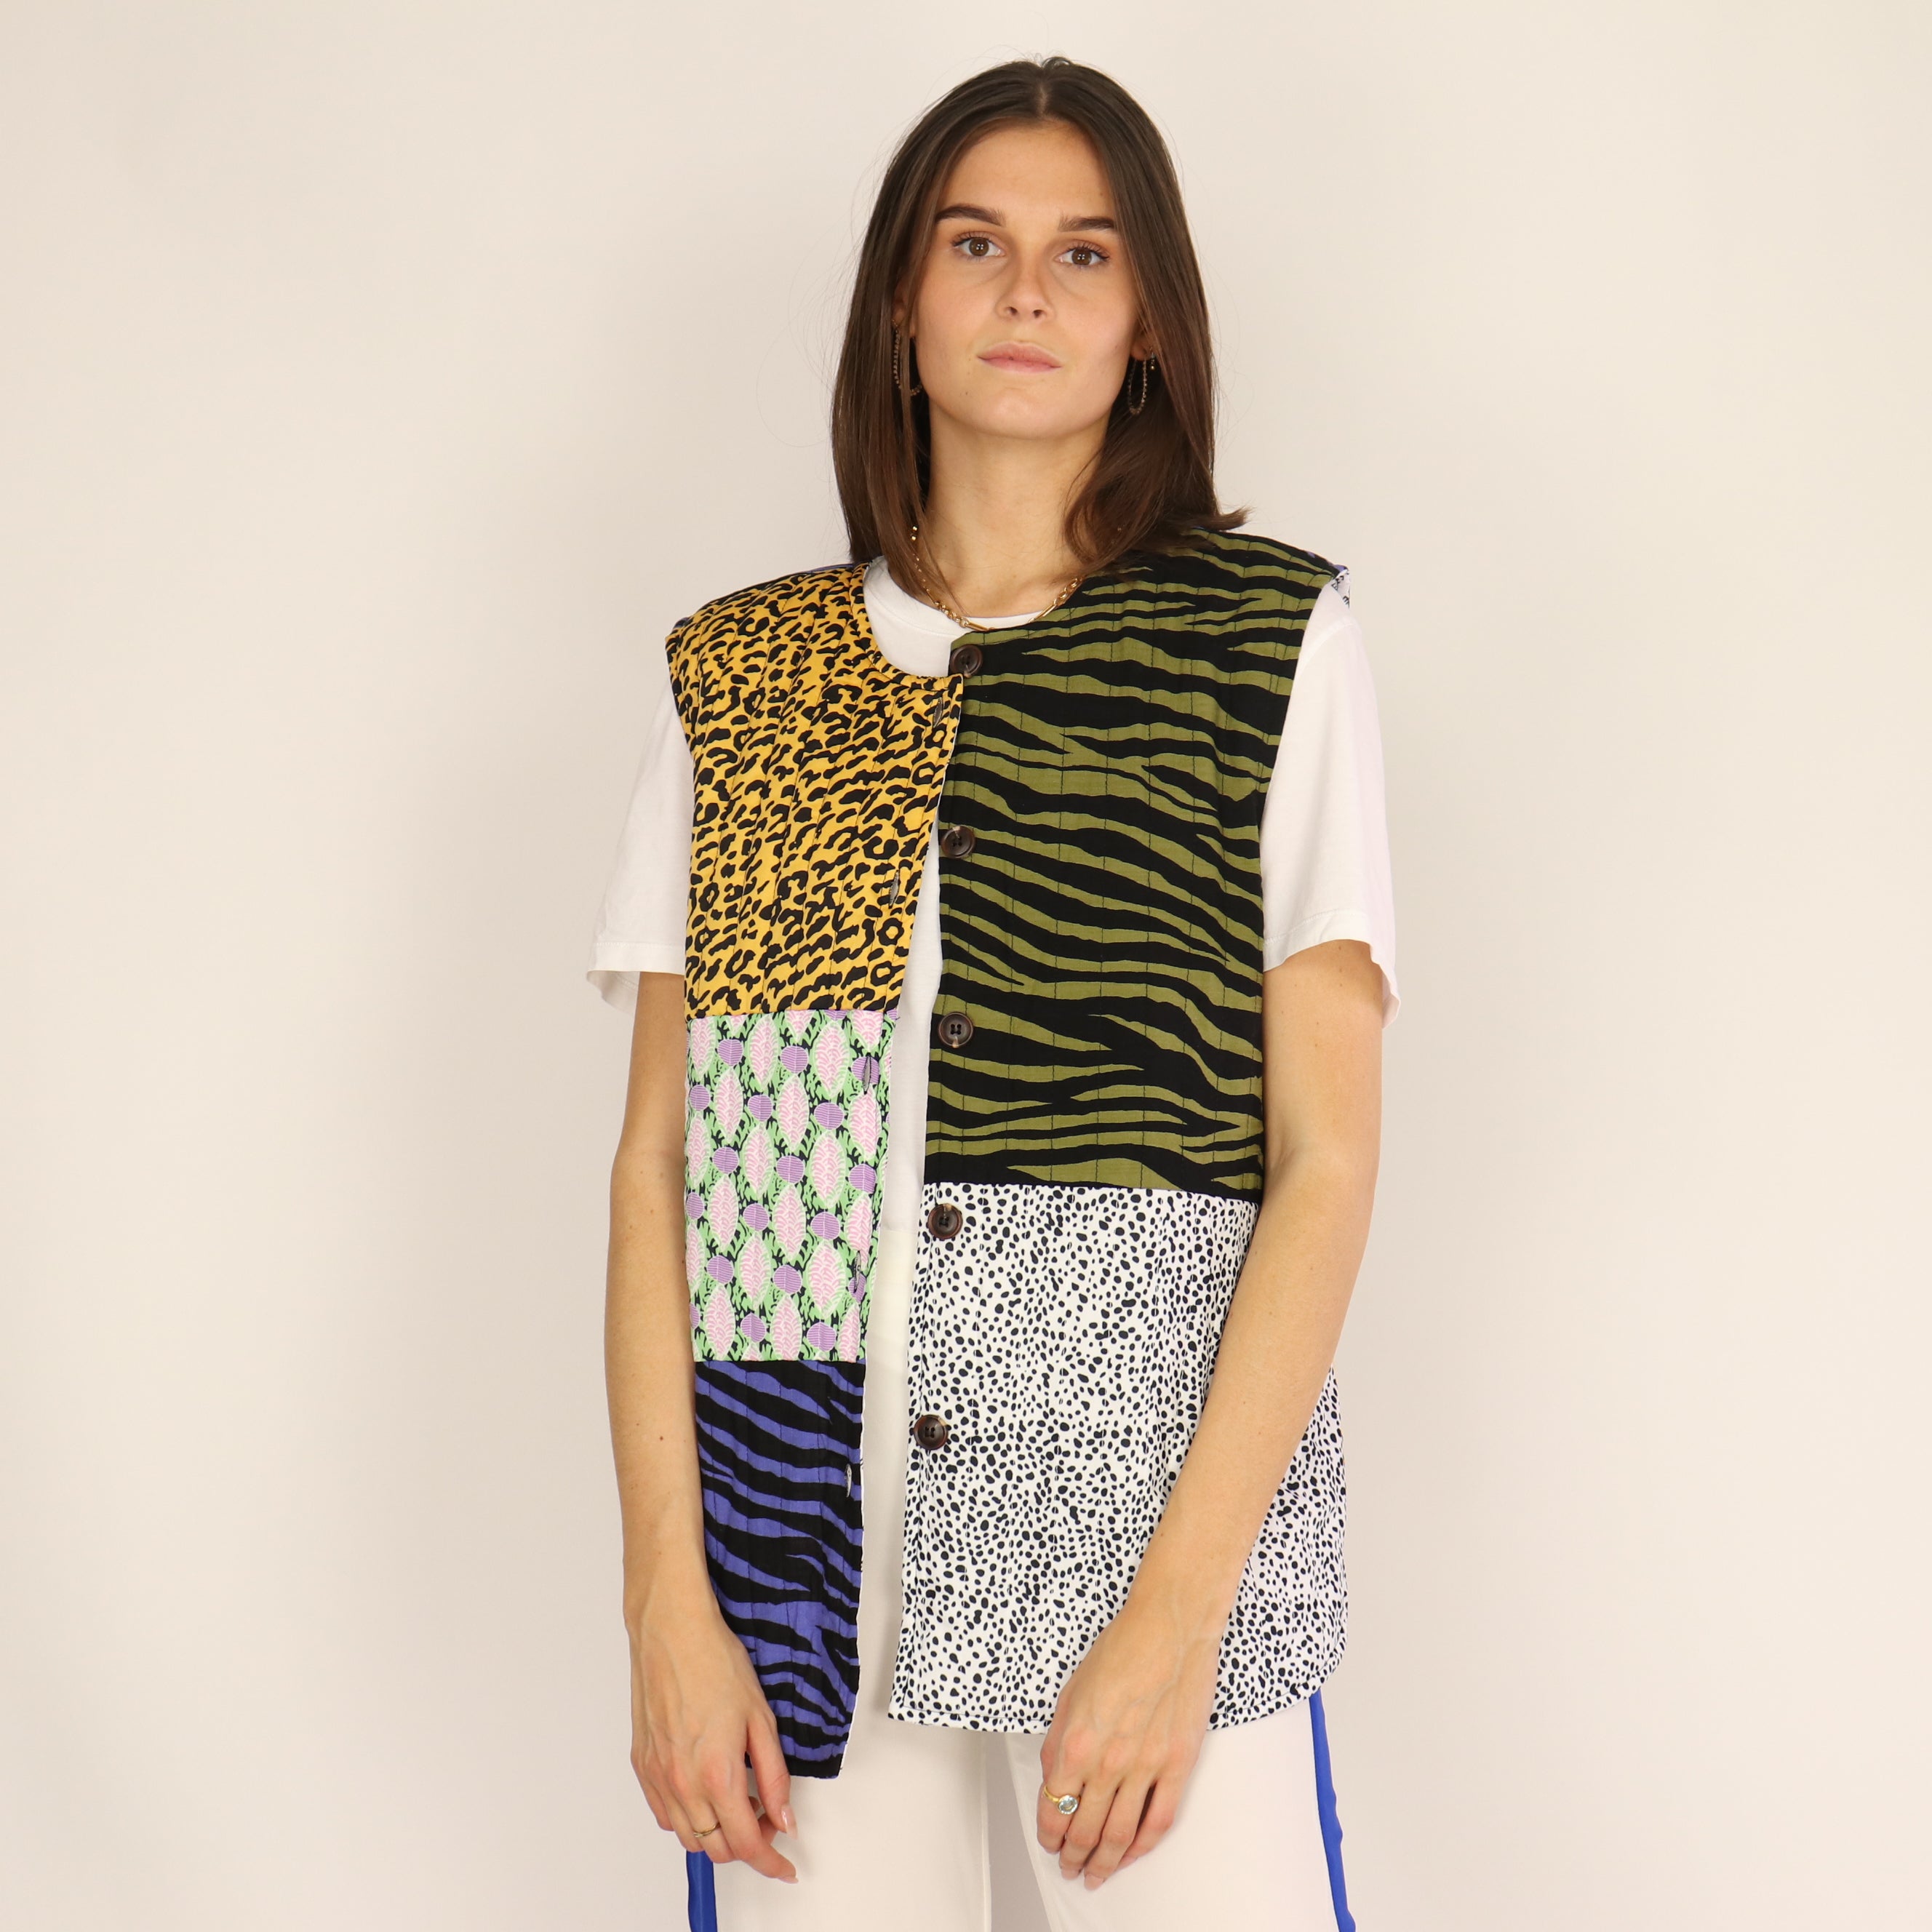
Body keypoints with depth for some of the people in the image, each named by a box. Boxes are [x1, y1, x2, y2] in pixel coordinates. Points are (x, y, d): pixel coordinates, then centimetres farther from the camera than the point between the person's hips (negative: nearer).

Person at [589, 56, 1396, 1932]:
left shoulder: (1275, 641, 2)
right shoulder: (734, 675, 8)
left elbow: (1328, 1154, -3)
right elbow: (659, 1162, 5)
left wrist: (1179, 1605, -12)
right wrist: (667, 1598, -4)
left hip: (1154, 1474, -1)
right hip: (799, 1514, 2)